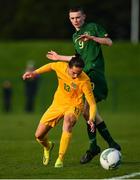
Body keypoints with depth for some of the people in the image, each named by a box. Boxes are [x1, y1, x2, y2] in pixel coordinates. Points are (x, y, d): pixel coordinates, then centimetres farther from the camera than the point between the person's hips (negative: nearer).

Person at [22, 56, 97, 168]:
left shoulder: (84, 81, -26)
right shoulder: (61, 67, -17)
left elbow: (92, 103, -23)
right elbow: (51, 66, 9)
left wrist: (91, 119, -38)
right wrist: (35, 73, 7)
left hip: (73, 106, -4)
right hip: (57, 104, 4)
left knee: (67, 122, -39)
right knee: (39, 135, 1)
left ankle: (60, 159, -33)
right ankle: (47, 146, 40)